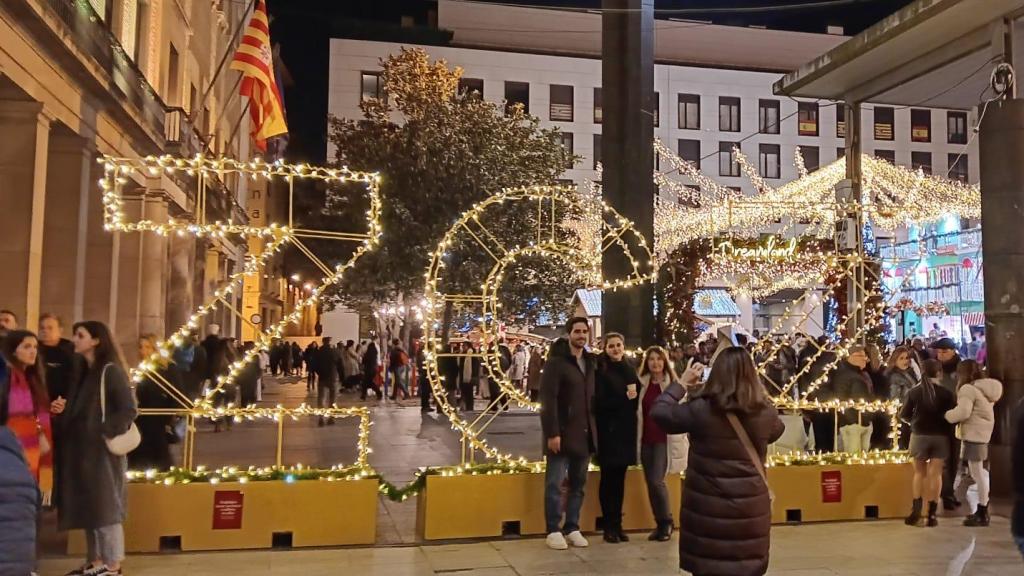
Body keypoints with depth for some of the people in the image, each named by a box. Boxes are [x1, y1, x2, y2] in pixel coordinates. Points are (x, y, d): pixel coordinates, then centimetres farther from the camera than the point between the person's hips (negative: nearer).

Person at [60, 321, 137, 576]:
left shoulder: (110, 370, -12)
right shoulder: (84, 371, 14)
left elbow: (129, 410, -16)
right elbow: (78, 411, 19)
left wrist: (106, 433, -20)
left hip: (102, 451, -8)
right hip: (82, 450, 8)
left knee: (106, 507, -1)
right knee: (87, 508, 13)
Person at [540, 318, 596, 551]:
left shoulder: (589, 362, 12)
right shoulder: (556, 361, -8)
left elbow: (592, 397, 15)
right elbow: (548, 400, -14)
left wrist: (593, 428, 7)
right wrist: (552, 433, -19)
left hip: (584, 434, 6)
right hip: (562, 433, -6)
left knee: (578, 485, 11)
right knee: (555, 484, 1)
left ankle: (572, 528, 21)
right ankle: (553, 531, 10)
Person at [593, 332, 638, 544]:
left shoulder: (630, 369, 12)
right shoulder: (600, 371, -6)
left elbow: (638, 396, 11)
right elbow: (599, 403, -13)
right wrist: (624, 397, -15)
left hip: (626, 431, 5)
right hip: (608, 431, -5)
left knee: (619, 479, 9)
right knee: (608, 478, 1)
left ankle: (618, 524, 15)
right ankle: (609, 526, 8)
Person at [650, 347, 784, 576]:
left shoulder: (700, 408, -15)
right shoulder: (765, 411, -6)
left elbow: (658, 413, -3)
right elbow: (777, 430, 18)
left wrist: (681, 383, 5)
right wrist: (760, 393, 18)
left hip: (707, 505, -2)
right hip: (750, 504, 3)